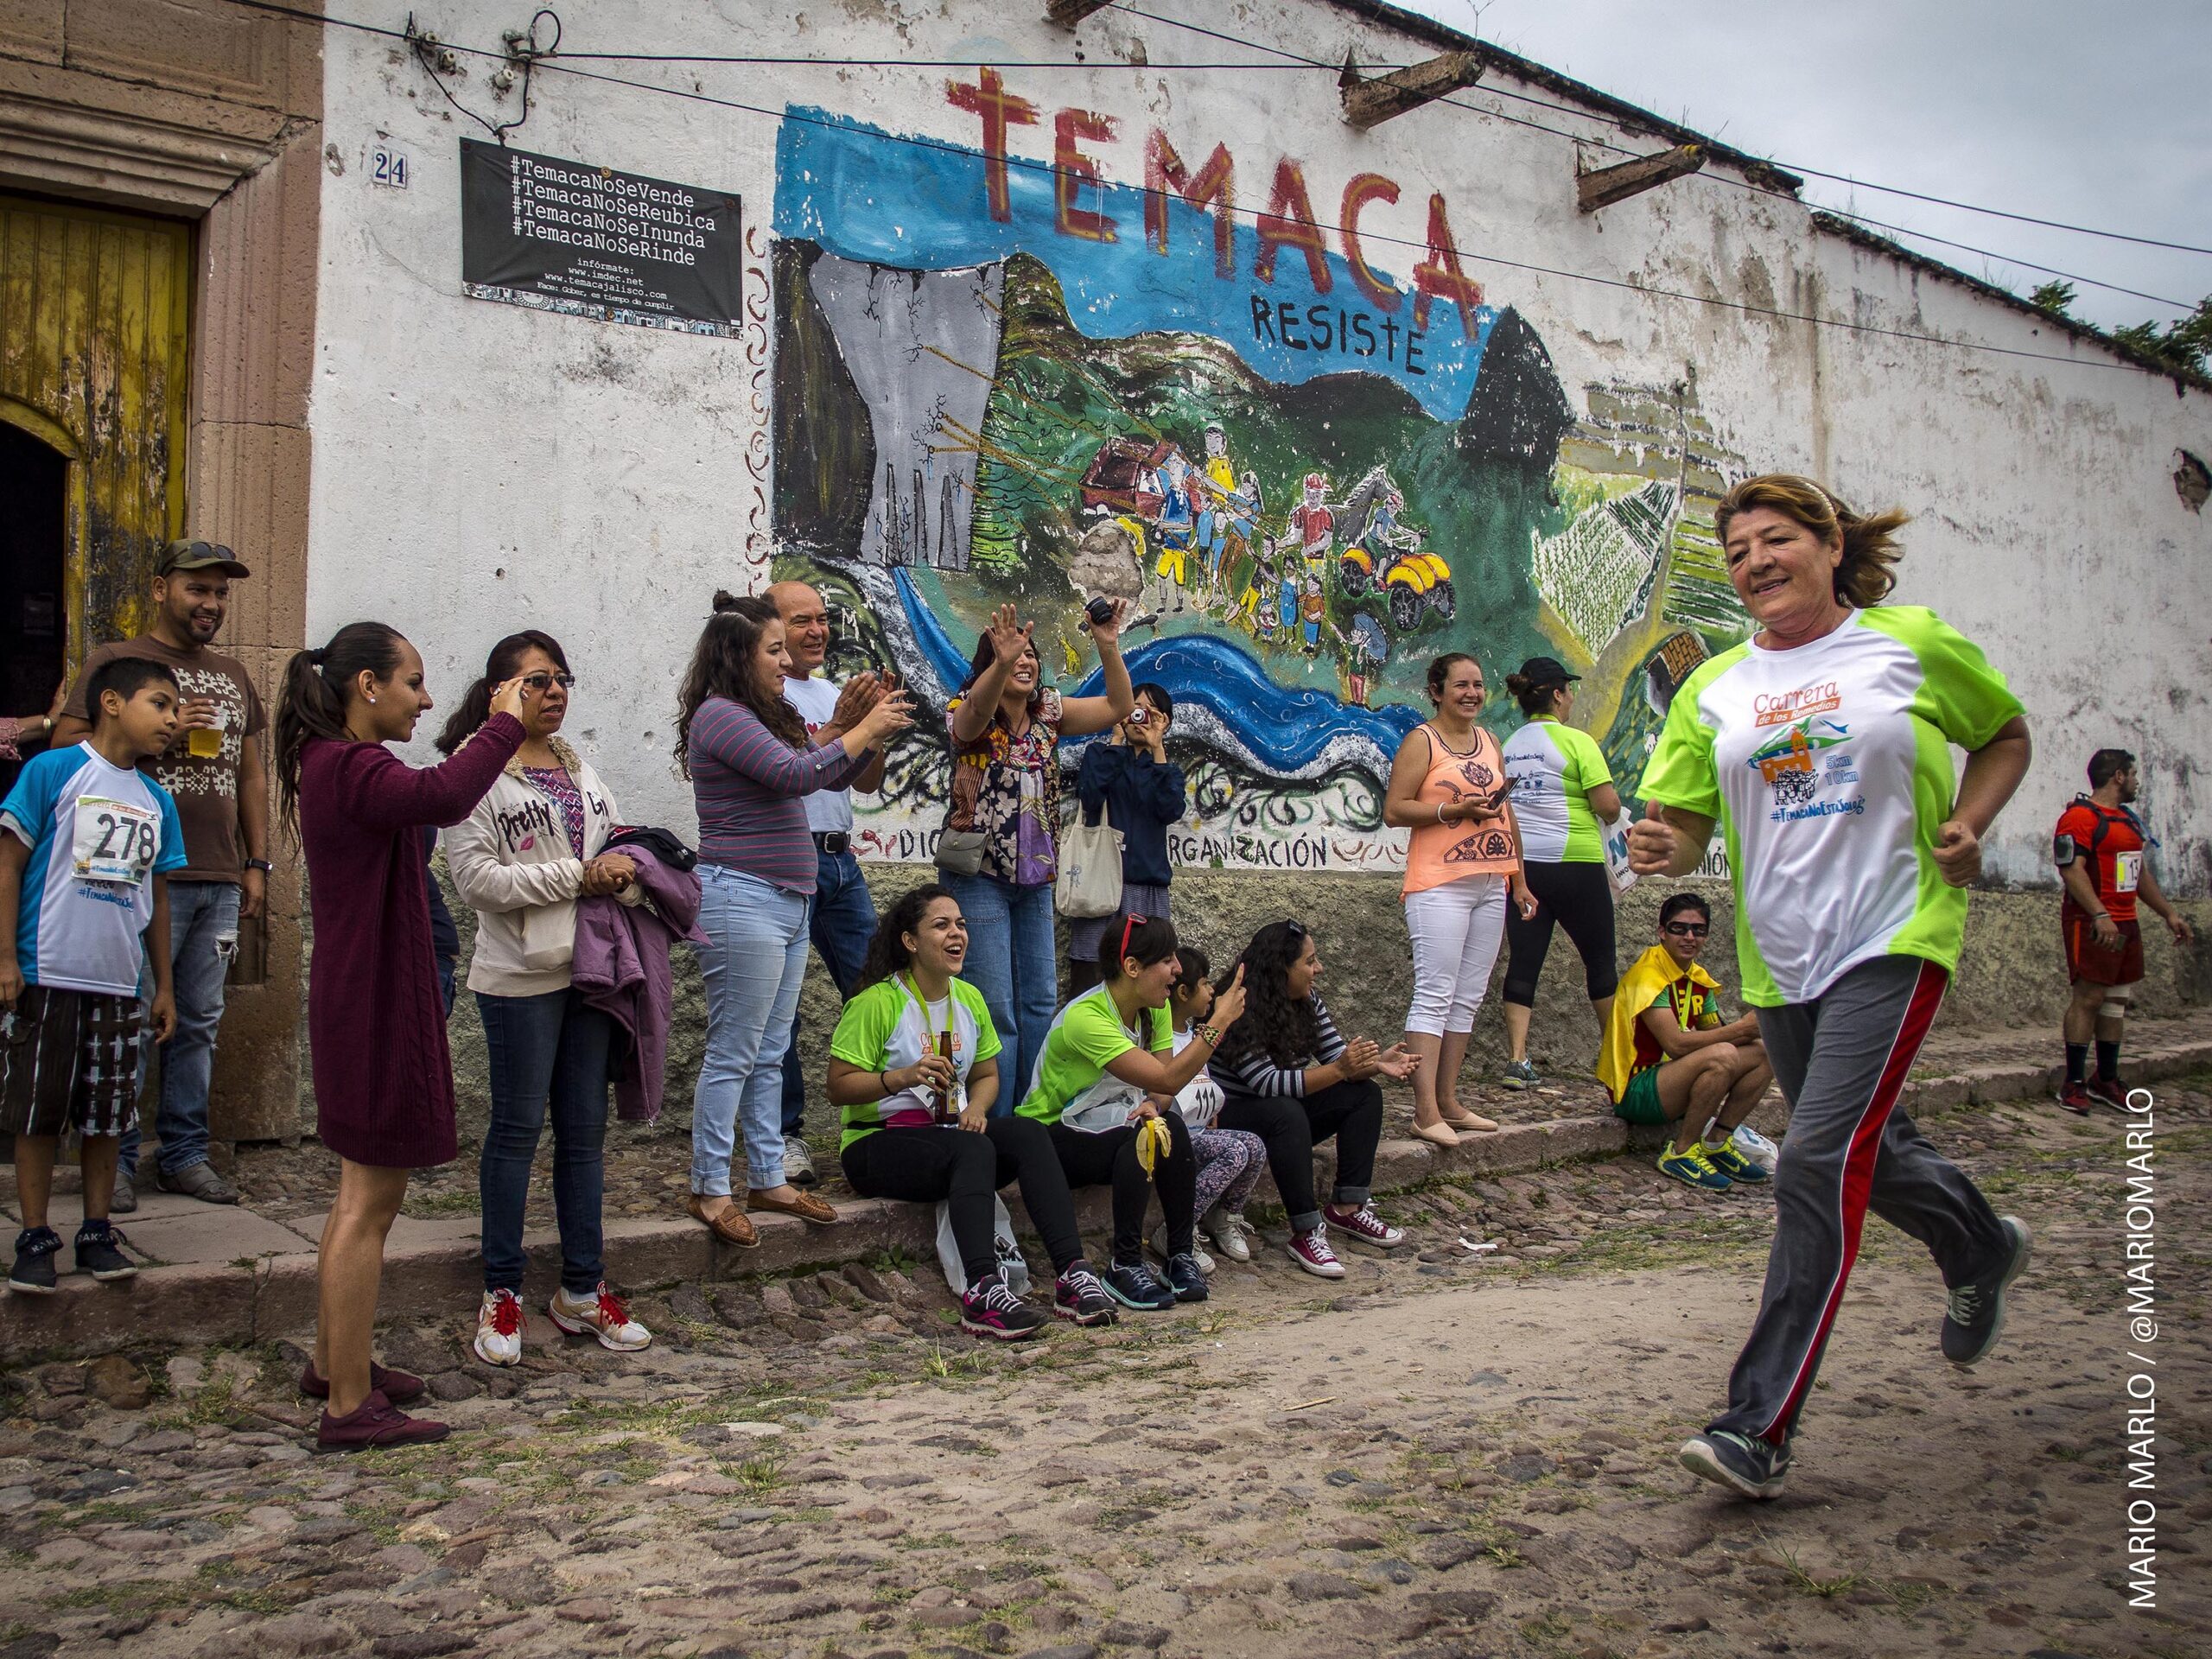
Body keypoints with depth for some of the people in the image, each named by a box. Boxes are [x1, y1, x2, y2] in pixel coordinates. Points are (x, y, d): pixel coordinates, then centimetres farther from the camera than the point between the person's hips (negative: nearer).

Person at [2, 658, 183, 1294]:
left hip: (118, 985, 5)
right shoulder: (53, 771, -5)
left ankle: (97, 1232, 20)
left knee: (107, 1117, 10)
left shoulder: (156, 801, 11)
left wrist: (164, 986, 17)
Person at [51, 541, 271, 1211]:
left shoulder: (234, 675, 19)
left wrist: (257, 863, 16)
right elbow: (65, 746, -7)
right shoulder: (115, 660, 2)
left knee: (198, 1022, 9)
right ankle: (112, 1159, 8)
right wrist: (158, 734, -15)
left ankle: (185, 1155, 17)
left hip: (220, 880, 5)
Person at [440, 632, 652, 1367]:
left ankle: (582, 1290, 21)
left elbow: (620, 841, 19)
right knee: (517, 1127, 2)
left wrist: (624, 865, -4)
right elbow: (476, 877, -15)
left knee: (585, 1128, 10)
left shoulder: (581, 769, 15)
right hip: (522, 976, -6)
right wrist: (578, 876, -16)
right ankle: (501, 1293, 15)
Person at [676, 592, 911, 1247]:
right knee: (733, 1055, -4)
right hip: (742, 898, -9)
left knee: (769, 1053, 13)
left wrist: (865, 729, 2)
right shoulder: (720, 715, -12)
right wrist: (864, 730, -13)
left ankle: (767, 1178, 21)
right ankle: (710, 1190, 5)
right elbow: (796, 775, -22)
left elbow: (835, 776, 19)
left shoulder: (767, 717, 16)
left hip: (788, 900, 10)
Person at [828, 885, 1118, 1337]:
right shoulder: (876, 1002, -9)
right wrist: (903, 1077, -27)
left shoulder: (970, 999, 11)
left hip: (951, 1131, 6)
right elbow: (839, 1087, -11)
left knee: (1029, 1132, -23)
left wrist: (976, 1108, -5)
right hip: (877, 1145, -6)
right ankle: (983, 1291, -47)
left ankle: (1072, 1272, -33)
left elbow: (987, 1075, 18)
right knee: (973, 1150, -35)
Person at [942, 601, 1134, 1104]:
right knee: (995, 1006, -8)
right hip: (979, 875, -6)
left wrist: (1109, 648, -16)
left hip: (1036, 876, 6)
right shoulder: (969, 713, -8)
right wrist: (1002, 662, -53)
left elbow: (1118, 707, 0)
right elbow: (977, 710, -33)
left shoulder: (1049, 711, 7)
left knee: (1041, 1000, 9)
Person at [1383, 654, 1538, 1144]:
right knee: (1435, 997, -9)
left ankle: (1448, 1102, 15)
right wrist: (1456, 809, -18)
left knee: (1468, 998, 8)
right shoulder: (1422, 741, -3)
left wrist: (1519, 878, 20)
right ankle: (1425, 1112, -9)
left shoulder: (1489, 742, 18)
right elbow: (1393, 810, -9)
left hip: (1490, 887, 7)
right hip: (1439, 887, -7)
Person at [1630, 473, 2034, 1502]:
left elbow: (2005, 735, 16)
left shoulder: (1914, 644, 1)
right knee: (1867, 1151, 19)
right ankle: (1980, 1248, 53)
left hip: (1894, 938, -5)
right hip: (1780, 959, 5)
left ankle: (1760, 1425, -13)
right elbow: (1686, 823, 9)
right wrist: (1664, 849, -15)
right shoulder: (1713, 690, 7)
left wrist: (1967, 825, -2)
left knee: (1820, 1163, -17)